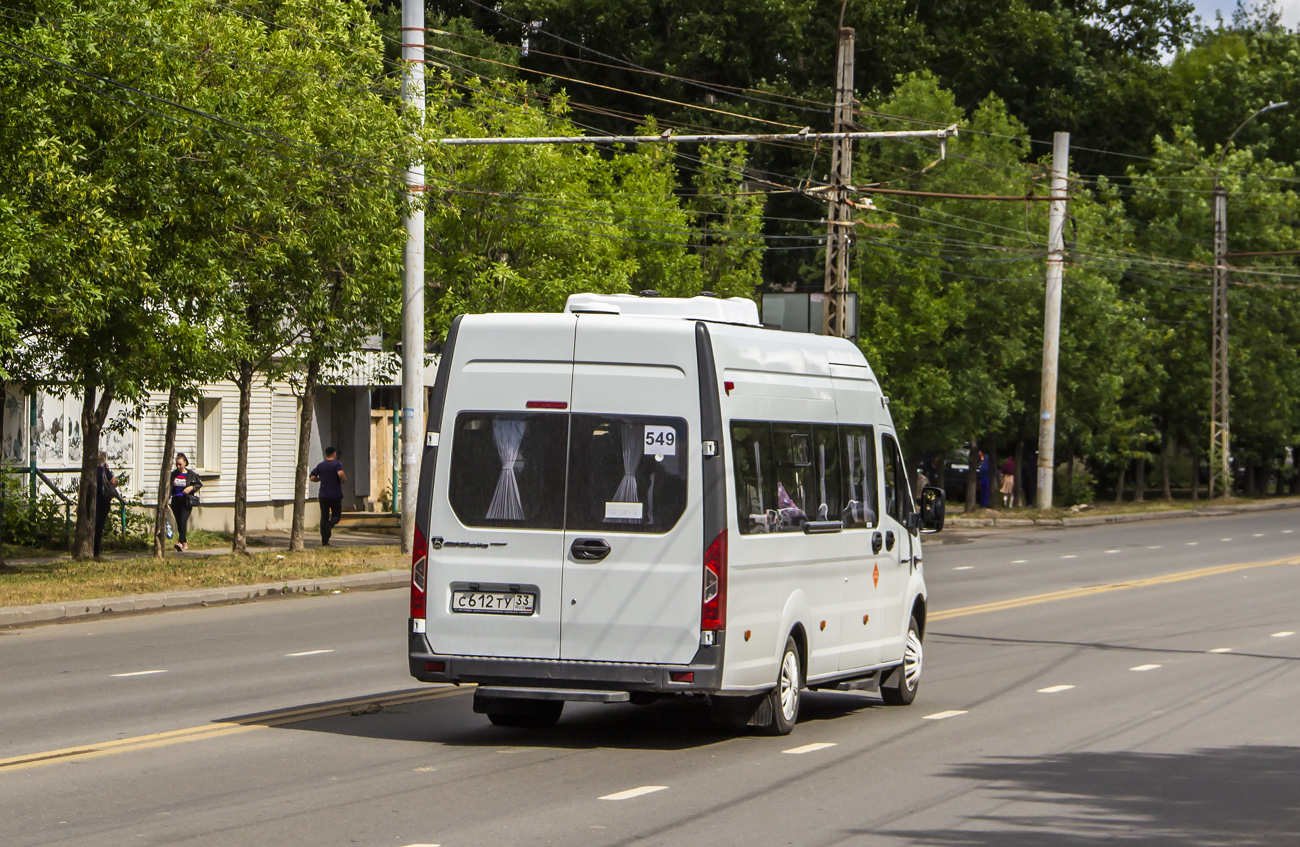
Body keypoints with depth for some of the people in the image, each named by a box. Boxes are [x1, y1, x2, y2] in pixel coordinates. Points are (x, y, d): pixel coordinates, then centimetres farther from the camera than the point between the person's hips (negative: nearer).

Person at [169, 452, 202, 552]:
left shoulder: (191, 474, -2)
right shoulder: (173, 474, 6)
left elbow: (200, 484, 8)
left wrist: (191, 488, -11)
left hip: (186, 502, -4)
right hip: (176, 501, 4)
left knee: (182, 521, -20)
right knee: (179, 523, 8)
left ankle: (180, 542, -28)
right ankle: (185, 543, 21)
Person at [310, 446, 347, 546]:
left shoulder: (320, 466, 8)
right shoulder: (337, 464, -6)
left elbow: (313, 478, 7)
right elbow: (341, 474, -23)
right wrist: (344, 479, -2)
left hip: (323, 495, 3)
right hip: (336, 495, -3)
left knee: (324, 517, 4)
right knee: (336, 515, 12)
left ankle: (324, 541, -3)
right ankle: (330, 524, -23)